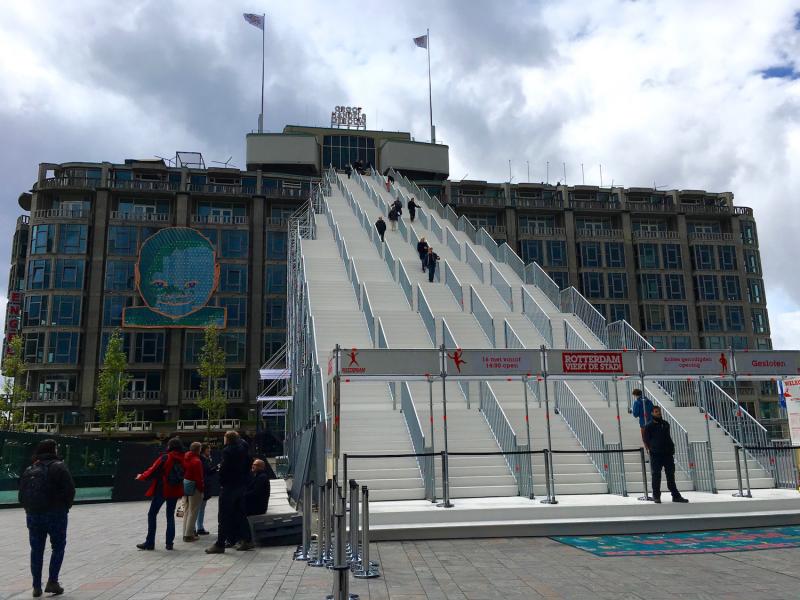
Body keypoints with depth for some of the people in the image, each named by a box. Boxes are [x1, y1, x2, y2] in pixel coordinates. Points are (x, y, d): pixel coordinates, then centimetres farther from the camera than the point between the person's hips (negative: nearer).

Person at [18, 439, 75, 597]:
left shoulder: (29, 470, 9)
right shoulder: (58, 467, -8)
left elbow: (22, 495, 8)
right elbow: (70, 490, -14)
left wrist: (30, 510, 14)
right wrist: (65, 507, 1)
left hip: (33, 515, 5)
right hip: (55, 514, -5)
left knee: (36, 550, 12)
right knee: (58, 547, 9)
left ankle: (37, 586, 14)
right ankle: (52, 581, 4)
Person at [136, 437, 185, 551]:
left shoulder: (165, 458, -14)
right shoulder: (182, 459, -2)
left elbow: (152, 471, -10)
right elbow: (183, 474, 5)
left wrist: (141, 477, 8)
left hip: (162, 490, -5)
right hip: (175, 491, 5)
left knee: (152, 514, 8)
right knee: (170, 516, 14)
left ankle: (150, 542, 8)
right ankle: (169, 543, 12)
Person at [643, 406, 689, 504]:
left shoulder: (666, 424, 12)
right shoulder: (649, 426, -2)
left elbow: (668, 437, 18)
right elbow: (646, 441, 0)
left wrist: (672, 448, 9)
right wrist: (652, 449, -6)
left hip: (668, 454, 4)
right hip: (656, 455, -4)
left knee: (671, 475, 8)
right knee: (656, 476, 0)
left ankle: (676, 496, 12)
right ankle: (656, 496, 7)